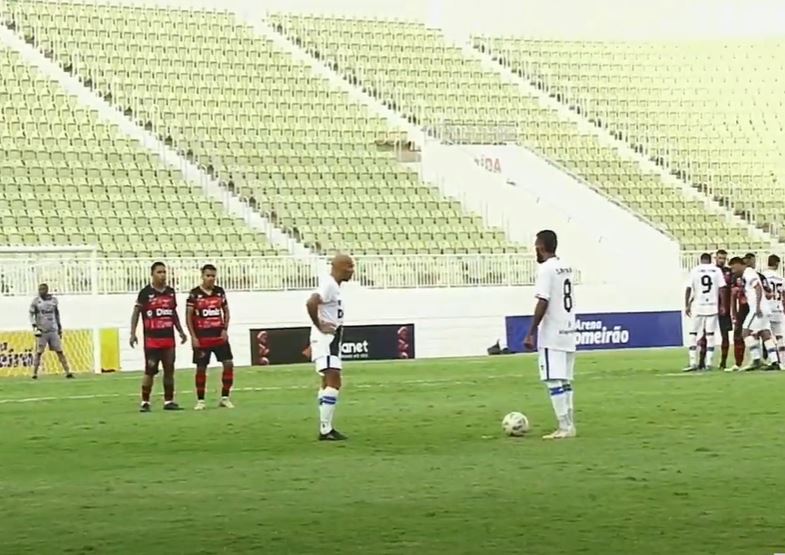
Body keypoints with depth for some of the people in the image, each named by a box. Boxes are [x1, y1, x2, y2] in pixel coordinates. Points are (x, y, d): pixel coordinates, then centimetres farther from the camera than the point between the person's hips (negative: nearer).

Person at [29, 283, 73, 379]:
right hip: (42, 331, -2)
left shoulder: (53, 300, 6)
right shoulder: (36, 301, -2)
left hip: (53, 330, 2)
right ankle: (34, 374, 1)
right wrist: (34, 326, -14)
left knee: (59, 351, 1)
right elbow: (31, 315, 0)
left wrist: (60, 328, 16)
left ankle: (68, 372, 1)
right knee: (39, 352, -5)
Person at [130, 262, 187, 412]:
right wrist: (133, 333, -8)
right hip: (152, 339, -5)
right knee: (150, 370, -7)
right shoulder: (145, 292, -5)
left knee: (169, 369, 6)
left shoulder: (170, 292, 11)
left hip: (168, 338, 5)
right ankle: (145, 402, 0)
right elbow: (136, 313, -1)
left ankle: (169, 401, 13)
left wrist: (180, 331, 17)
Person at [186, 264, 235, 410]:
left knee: (228, 364, -4)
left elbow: (226, 311, 15)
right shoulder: (194, 294, -6)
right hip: (202, 338, -3)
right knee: (201, 368, 2)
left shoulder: (220, 292, 6)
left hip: (219, 336, 3)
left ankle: (225, 398, 7)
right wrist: (193, 337, -9)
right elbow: (188, 316, -4)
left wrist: (225, 329, 1)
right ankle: (200, 400, 12)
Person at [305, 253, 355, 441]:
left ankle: (326, 428, 22)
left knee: (330, 383, 15)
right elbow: (311, 303, -32)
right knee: (333, 382, -14)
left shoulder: (334, 286, 14)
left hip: (331, 339, 11)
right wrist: (319, 326, -22)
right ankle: (325, 430, -14)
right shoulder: (329, 285, -17)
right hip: (326, 339, -11)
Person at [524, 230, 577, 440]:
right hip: (568, 332, 8)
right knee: (565, 381, 12)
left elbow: (542, 303, -19)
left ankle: (564, 427, -10)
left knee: (554, 381, -7)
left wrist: (531, 333, -17)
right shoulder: (566, 268, 12)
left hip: (552, 335, -8)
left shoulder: (546, 269, -12)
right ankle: (569, 426, 13)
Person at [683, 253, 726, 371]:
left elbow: (688, 288, -3)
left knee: (693, 334, 7)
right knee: (710, 335, 5)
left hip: (698, 306, -1)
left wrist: (687, 305, 4)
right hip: (713, 306, 1)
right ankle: (709, 363, 1)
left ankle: (693, 363, 0)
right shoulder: (717, 270, 3)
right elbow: (721, 288, -1)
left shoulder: (695, 271, 1)